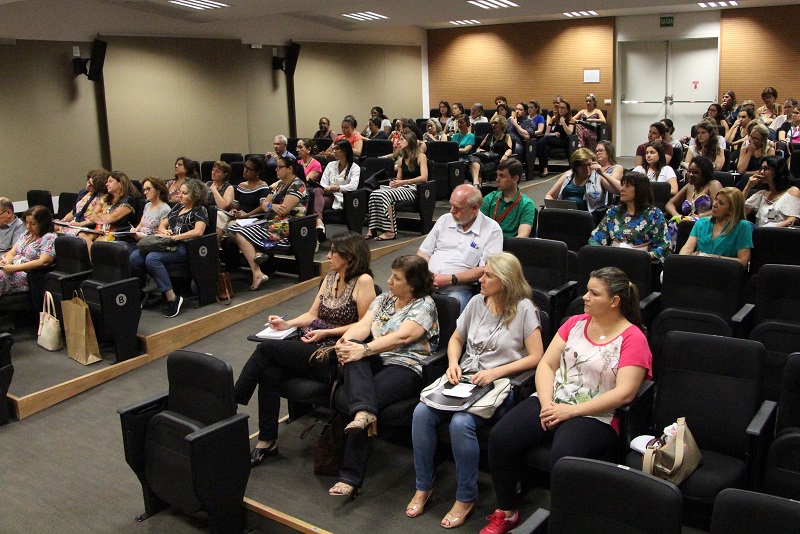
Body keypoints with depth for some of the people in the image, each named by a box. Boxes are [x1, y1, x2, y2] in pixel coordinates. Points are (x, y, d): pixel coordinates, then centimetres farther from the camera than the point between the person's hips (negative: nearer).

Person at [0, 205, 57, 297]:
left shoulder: (49, 238, -4)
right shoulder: (26, 234, 21)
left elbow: (43, 262, -17)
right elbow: (12, 253, 20)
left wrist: (14, 268, -19)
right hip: (12, 270, 7)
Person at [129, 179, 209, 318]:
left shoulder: (200, 210, 3)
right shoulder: (177, 207, 25)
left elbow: (198, 231, -15)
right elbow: (162, 225, 27)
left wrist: (173, 237, -16)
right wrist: (164, 231, 2)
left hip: (183, 247, -7)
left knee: (152, 258, -33)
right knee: (135, 257, -19)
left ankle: (172, 298, -29)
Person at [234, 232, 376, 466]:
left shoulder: (363, 281, -7)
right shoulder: (330, 278, 17)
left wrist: (326, 332, -13)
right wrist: (287, 324, 1)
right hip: (311, 345, 7)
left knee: (267, 348, -19)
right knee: (269, 373, -21)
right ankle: (266, 442, -10)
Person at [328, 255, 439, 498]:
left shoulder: (424, 304, -2)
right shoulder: (383, 299, 20)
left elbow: (401, 337, -16)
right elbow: (363, 326, 7)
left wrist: (365, 349, -25)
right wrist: (345, 341, -16)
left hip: (407, 368, -6)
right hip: (376, 362, 6)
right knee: (353, 346, -25)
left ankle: (351, 478, -25)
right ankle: (364, 412, -44)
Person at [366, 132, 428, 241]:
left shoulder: (421, 157, 2)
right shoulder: (402, 159, 23)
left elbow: (424, 177, -12)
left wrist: (404, 182, -19)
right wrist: (394, 182, -1)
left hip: (413, 189, -6)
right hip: (401, 188, 6)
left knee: (385, 195, -33)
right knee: (374, 194, -22)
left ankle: (391, 231, -35)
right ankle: (373, 229, -30)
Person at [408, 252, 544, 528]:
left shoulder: (524, 309, -4)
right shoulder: (477, 302, 12)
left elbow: (535, 357, -8)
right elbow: (456, 339, 21)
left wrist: (496, 372, -17)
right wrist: (453, 363, 0)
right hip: (464, 379, 6)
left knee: (461, 423, -32)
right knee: (422, 412, -20)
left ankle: (466, 497, -10)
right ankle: (423, 487, -2)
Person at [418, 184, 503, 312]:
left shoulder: (492, 229, 1)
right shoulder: (444, 220, 17)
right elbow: (423, 253, 19)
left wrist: (451, 279, -12)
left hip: (457, 289, -3)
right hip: (427, 282, 4)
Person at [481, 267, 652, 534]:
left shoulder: (633, 339, -2)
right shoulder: (575, 323, 14)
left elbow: (624, 392, -12)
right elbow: (546, 364, 10)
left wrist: (571, 411, -16)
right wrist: (546, 404, -8)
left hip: (595, 416, -5)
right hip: (551, 404, 5)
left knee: (563, 457, -36)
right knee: (500, 437, -19)